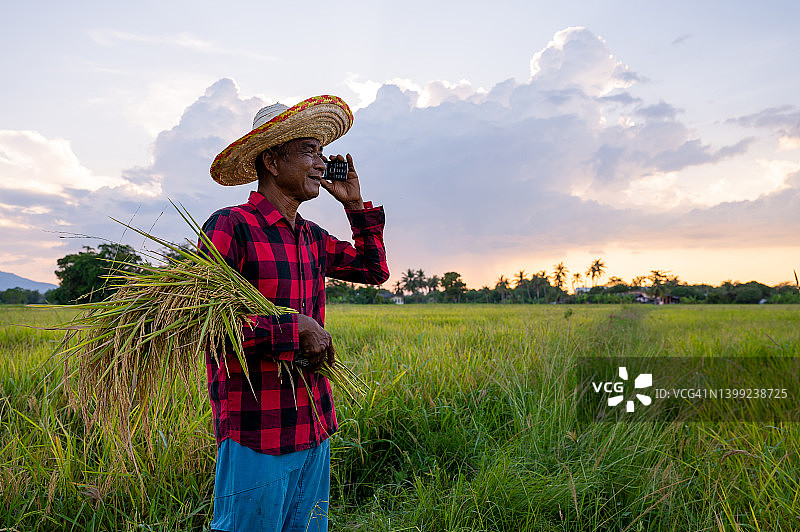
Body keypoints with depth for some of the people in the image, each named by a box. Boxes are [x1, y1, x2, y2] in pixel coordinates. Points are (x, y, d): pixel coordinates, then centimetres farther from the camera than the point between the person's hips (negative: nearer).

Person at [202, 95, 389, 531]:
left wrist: (355, 203, 14)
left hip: (314, 429, 7)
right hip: (256, 435, -7)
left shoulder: (312, 238, 11)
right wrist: (296, 327, -19)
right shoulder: (229, 227, -12)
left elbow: (375, 269, 23)